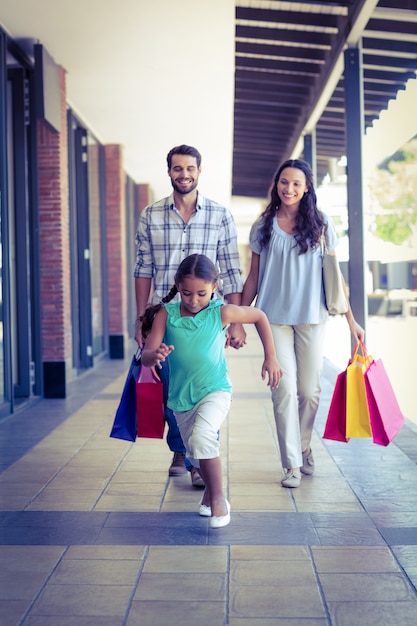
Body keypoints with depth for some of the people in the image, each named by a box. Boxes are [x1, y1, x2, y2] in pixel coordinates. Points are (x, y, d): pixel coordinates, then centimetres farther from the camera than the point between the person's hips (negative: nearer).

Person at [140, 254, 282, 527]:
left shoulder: (221, 312, -13)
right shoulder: (166, 314, -11)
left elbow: (259, 316, 4)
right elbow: (146, 356, -15)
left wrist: (271, 357, 2)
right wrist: (156, 355, -39)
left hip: (215, 390, -3)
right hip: (181, 396, 4)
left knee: (201, 438, -29)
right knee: (196, 454, 17)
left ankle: (218, 497, -11)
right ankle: (211, 489, 47)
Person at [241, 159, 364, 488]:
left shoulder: (321, 224, 4)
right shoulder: (263, 226, 6)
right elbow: (254, 277, 10)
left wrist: (351, 319, 4)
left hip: (311, 316, 0)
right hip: (274, 316, 0)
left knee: (309, 390, 5)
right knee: (284, 388, -5)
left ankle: (304, 448, 29)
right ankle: (292, 464, 2)